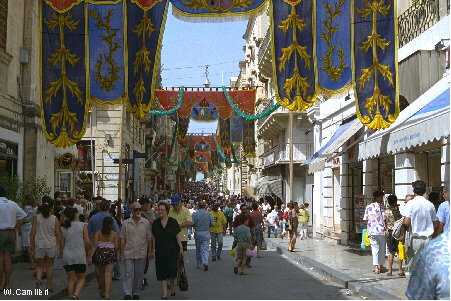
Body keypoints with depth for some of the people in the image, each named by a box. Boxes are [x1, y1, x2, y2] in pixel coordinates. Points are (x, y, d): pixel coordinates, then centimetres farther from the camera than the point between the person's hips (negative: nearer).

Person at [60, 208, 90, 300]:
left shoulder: (63, 229, 4)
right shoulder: (82, 226, -4)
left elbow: (61, 245, 7)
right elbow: (87, 242, -7)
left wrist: (62, 256, 19)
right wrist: (86, 252, 11)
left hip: (67, 257, 3)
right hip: (79, 256, -3)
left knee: (71, 279, 11)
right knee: (81, 278, 9)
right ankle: (75, 295, -13)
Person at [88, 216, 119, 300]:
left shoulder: (98, 233, 1)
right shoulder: (115, 234, 1)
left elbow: (94, 245, -8)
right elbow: (117, 247, -5)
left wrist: (90, 257, -10)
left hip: (100, 254, 1)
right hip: (111, 255, -1)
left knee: (101, 274, 18)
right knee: (108, 275, -4)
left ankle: (103, 291, 36)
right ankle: (107, 293, -18)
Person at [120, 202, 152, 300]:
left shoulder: (146, 222, 5)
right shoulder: (126, 223, 3)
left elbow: (149, 238, 9)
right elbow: (122, 238, 5)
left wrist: (150, 251, 5)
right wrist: (122, 253, 0)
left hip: (141, 253, 1)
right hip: (128, 253, -1)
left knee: (139, 274, 7)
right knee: (129, 273, -8)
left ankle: (136, 293, 18)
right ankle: (127, 294, -10)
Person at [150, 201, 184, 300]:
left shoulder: (173, 222, -2)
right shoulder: (155, 223, 4)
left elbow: (178, 236, 1)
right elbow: (153, 238, 8)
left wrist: (181, 248, -2)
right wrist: (152, 250, 7)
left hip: (172, 250, -2)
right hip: (160, 251, 2)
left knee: (171, 270, -3)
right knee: (162, 273, 1)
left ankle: (172, 289, 22)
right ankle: (165, 293, 6)